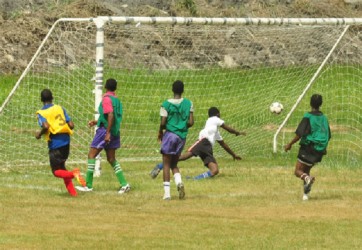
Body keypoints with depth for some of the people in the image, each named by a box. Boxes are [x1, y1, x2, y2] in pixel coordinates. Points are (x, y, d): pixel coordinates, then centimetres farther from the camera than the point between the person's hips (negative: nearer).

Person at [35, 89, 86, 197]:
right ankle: (72, 191, 13)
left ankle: (73, 173, -24)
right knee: (61, 166, 22)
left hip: (54, 144, -5)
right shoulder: (60, 108, 7)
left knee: (56, 171, 6)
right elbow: (71, 125, 2)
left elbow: (46, 126, -24)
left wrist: (39, 134, -5)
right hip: (65, 141, 5)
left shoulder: (41, 113, -6)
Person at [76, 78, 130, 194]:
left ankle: (88, 185, -3)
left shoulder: (107, 99, -13)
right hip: (115, 132, 8)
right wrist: (97, 121, 28)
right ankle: (124, 184, 7)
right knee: (111, 159, 13)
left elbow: (111, 115, -23)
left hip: (105, 130, -8)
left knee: (91, 155, -2)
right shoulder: (116, 99, 14)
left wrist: (108, 133, -25)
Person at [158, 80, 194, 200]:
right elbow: (191, 122, -2)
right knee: (174, 164, 17)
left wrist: (160, 132, 9)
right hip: (182, 136, 4)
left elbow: (163, 123, -11)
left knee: (166, 164, 3)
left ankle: (167, 192, -5)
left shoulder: (166, 104, -8)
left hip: (170, 134, -4)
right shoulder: (188, 103, 1)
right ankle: (179, 181, -12)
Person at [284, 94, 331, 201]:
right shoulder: (324, 118, 7)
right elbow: (328, 136, 16)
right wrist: (324, 148, 32)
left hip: (308, 148, -6)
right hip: (319, 151, 6)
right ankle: (306, 194, 11)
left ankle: (307, 178, -31)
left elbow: (300, 134, -16)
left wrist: (290, 144, -5)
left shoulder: (308, 117, -11)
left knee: (298, 171, 1)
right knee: (306, 170, 21)